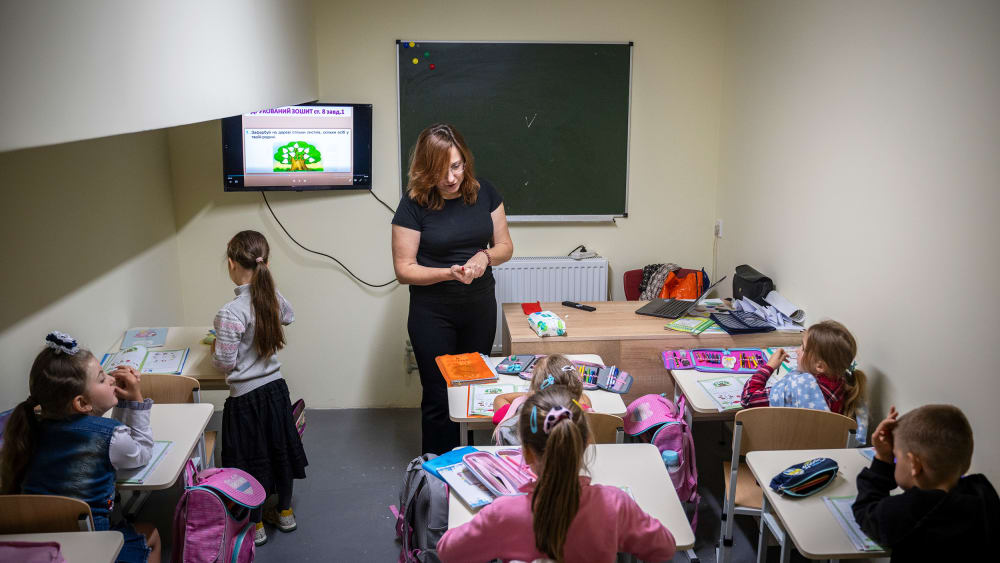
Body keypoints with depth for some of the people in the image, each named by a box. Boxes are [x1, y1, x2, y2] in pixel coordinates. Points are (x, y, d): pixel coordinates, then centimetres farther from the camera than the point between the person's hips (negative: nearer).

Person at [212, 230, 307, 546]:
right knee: (279, 449, 21)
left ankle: (255, 526, 27)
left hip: (246, 396, -6)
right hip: (275, 387, 6)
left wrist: (215, 349, 1)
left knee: (250, 459, 11)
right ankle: (285, 512, 38)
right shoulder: (273, 297, -6)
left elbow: (225, 363, -19)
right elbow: (288, 316, 19)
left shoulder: (230, 313, -26)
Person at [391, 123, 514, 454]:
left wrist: (485, 256, -18)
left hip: (480, 308, 4)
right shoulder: (414, 204, -14)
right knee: (439, 395, 5)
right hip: (433, 313, -4)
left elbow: (505, 246, 4)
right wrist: (449, 273, -27)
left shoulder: (483, 193, -3)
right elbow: (404, 269, -12)